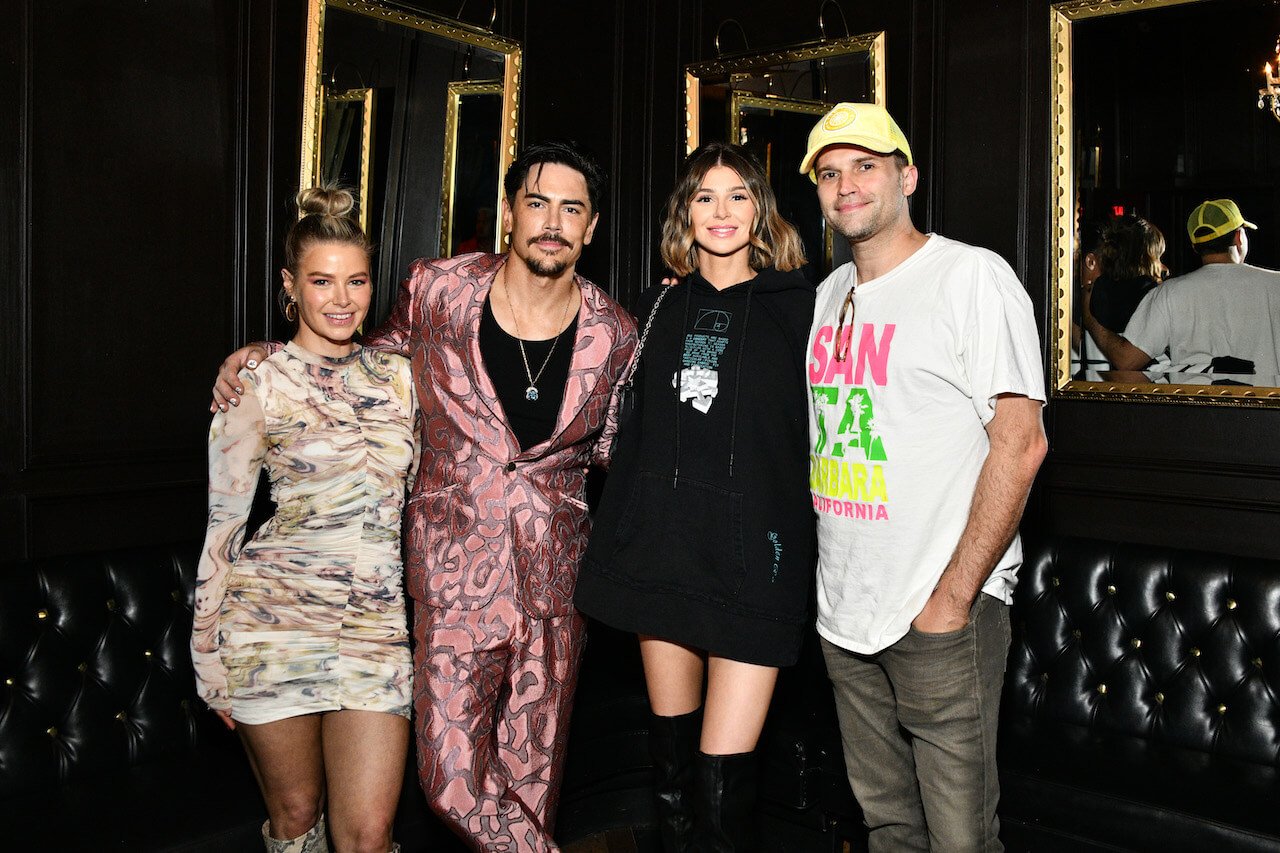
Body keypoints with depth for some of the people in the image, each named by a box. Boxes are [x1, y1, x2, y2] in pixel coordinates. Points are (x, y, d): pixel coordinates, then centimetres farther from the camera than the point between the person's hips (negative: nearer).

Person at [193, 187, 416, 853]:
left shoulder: (398, 376, 9)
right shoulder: (257, 384, -2)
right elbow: (224, 523, 0)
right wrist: (210, 656, 0)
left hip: (378, 623, 3)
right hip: (274, 617, -2)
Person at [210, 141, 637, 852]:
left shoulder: (614, 336, -3)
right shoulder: (436, 292, -5)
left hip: (555, 581, 1)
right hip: (453, 578, -1)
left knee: (533, 777, 13)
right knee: (453, 782, -4)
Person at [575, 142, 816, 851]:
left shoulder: (798, 306, 1)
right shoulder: (659, 307, 13)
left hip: (752, 554, -4)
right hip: (662, 546, 4)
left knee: (723, 781, -5)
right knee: (670, 757, 13)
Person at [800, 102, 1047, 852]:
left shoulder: (974, 276, -8)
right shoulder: (828, 296, 12)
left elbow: (1020, 443, -14)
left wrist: (952, 598, -16)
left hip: (944, 616, -6)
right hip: (842, 609, 7)